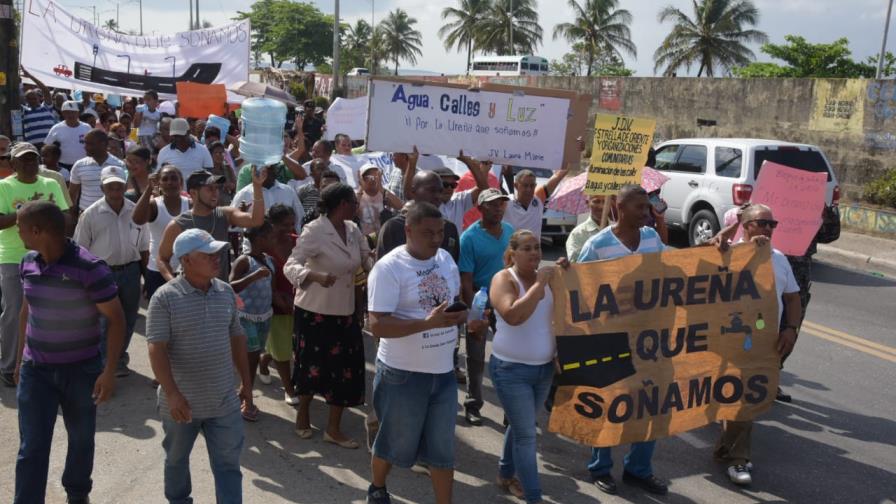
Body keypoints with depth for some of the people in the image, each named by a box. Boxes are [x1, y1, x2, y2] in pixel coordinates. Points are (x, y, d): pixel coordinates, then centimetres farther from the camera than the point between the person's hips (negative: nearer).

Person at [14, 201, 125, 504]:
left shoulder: (90, 268, -20)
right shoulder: (28, 263, -2)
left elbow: (116, 319, -15)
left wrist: (110, 371, -20)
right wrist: (20, 357, 17)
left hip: (81, 370, -3)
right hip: (35, 369, 3)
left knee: (81, 439, 16)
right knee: (32, 447, 2)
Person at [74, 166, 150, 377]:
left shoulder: (136, 211, 0)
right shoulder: (91, 214, -7)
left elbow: (144, 248, 8)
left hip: (130, 271, 3)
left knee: (128, 318, 14)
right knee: (105, 320, 1)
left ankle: (119, 357, 34)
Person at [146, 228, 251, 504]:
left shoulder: (226, 292, 1)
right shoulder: (165, 297, -15)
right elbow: (157, 350, -18)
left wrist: (246, 382, 12)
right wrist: (172, 394, -25)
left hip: (224, 401, 3)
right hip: (182, 402, -3)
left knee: (228, 464, 5)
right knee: (177, 460, 20)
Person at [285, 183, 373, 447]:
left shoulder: (353, 229, 2)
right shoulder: (314, 231, -18)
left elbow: (368, 259, 4)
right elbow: (291, 266, -25)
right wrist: (316, 276, -45)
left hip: (345, 311, 6)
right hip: (315, 311, -6)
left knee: (347, 368, 4)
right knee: (314, 366, 8)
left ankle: (334, 429, 17)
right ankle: (303, 414, 36)